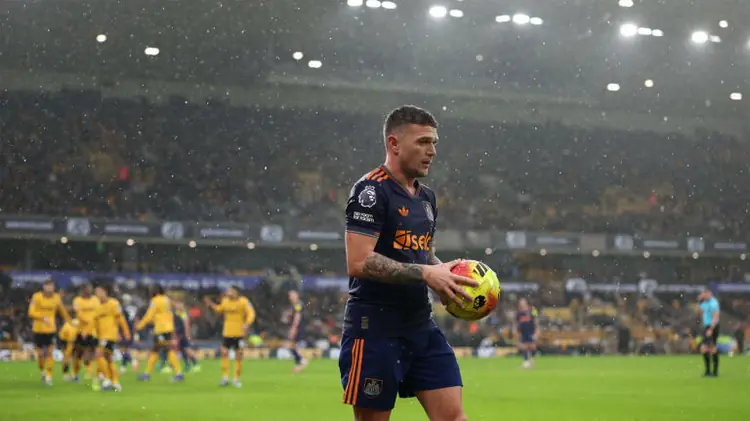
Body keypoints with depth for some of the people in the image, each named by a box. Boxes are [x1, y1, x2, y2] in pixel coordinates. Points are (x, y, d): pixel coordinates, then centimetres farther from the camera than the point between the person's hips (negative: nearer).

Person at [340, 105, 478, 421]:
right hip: (375, 330, -8)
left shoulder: (426, 197, 15)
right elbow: (358, 262, -21)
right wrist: (425, 273, -22)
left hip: (422, 327, 8)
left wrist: (445, 274, 5)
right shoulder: (372, 190, -11)